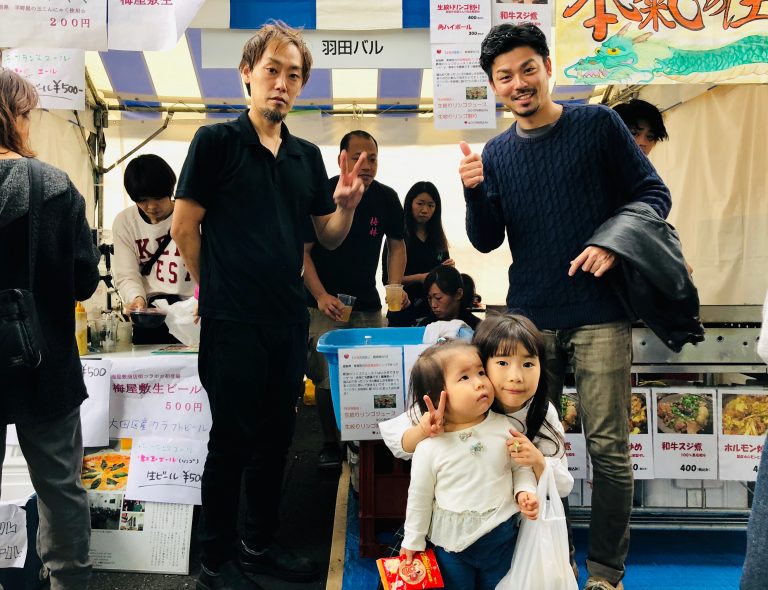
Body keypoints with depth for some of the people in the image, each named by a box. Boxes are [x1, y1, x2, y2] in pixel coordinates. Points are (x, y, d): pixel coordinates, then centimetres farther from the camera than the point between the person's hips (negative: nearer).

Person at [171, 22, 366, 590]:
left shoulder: (307, 155, 11)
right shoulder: (217, 140, -5)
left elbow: (328, 237, 12)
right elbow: (185, 227, -4)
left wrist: (346, 205, -8)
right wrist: (218, 289, 3)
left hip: (289, 319, 6)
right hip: (233, 322, -5)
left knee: (276, 437, 15)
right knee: (231, 440, 4)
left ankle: (262, 543, 33)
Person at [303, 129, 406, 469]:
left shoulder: (386, 198, 0)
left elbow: (397, 245, 11)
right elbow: (302, 251, -8)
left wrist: (395, 287, -5)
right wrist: (321, 297, -19)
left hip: (368, 304, 3)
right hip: (325, 304, -3)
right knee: (328, 377, -5)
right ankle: (330, 445, 15)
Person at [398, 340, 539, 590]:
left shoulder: (504, 427, -13)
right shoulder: (430, 447, -18)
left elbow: (521, 466, 4)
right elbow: (420, 497, -4)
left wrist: (524, 491, -15)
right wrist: (413, 540, 5)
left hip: (501, 538, 2)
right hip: (452, 542, -2)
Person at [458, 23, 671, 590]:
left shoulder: (597, 124, 1)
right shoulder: (496, 154, 9)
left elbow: (654, 194, 2)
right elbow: (487, 241, 5)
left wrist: (614, 244, -15)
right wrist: (475, 191, -13)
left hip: (600, 314, -3)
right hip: (530, 318, 3)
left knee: (609, 447, 1)